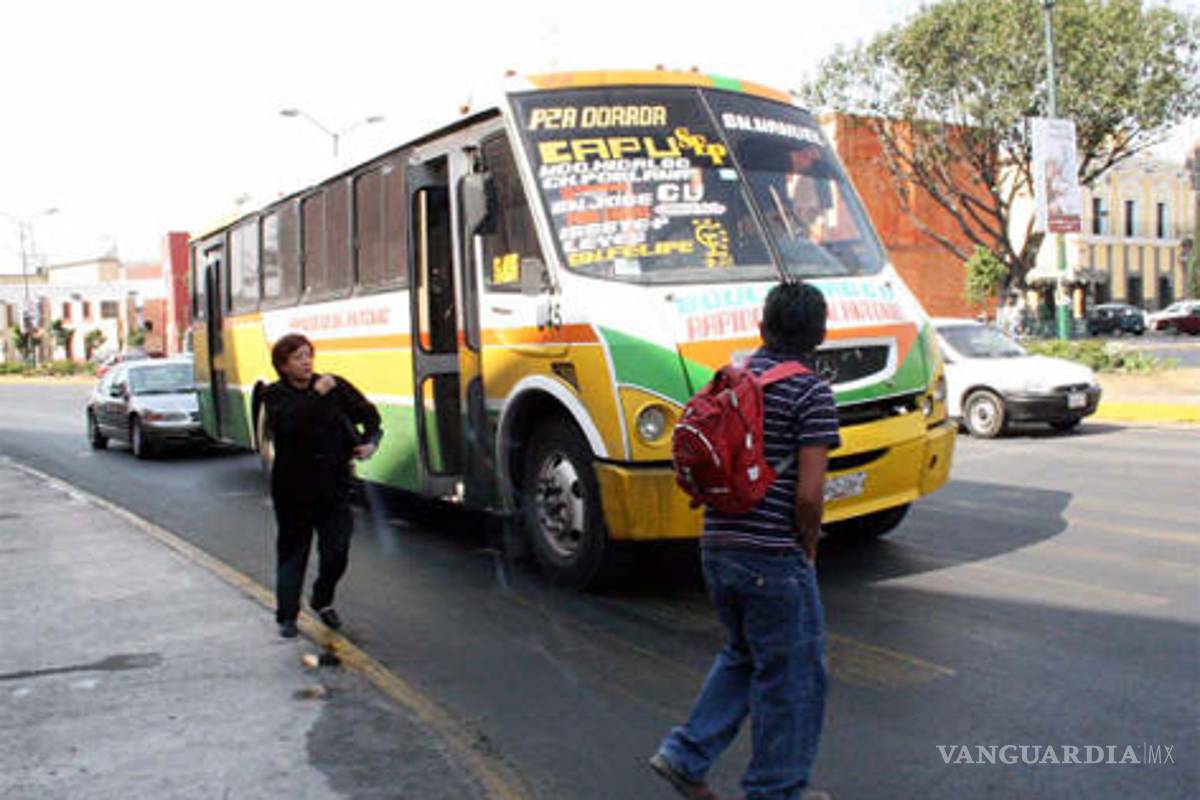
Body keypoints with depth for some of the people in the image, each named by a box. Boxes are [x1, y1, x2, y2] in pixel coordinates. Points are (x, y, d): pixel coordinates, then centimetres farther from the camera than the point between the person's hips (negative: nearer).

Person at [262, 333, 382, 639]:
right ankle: (286, 616, 20)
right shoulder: (275, 395, -3)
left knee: (337, 551, 3)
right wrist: (316, 395, -25)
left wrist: (369, 441, -8)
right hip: (293, 490, -1)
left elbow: (368, 414, 9)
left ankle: (322, 600, 29)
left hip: (334, 485, 2)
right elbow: (286, 424, -24)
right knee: (292, 553, 8)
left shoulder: (334, 386, 0)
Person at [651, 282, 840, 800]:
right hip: (774, 557, -7)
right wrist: (808, 548, -1)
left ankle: (685, 754, 20)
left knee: (744, 655, 25)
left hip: (716, 546, 7)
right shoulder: (811, 392, -11)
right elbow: (809, 493, -18)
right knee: (790, 676, 10)